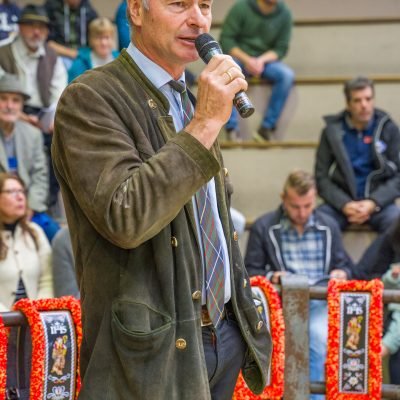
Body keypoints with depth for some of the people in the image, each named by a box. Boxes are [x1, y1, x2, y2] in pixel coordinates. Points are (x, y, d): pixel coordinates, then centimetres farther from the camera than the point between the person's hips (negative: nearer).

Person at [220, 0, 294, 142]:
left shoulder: (284, 13, -6)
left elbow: (281, 48, -1)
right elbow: (226, 39, -11)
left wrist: (261, 60, -20)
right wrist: (246, 59, -23)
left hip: (265, 60, 2)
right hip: (238, 56, -2)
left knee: (287, 74, -27)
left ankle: (266, 128, -25)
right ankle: (232, 128, -31)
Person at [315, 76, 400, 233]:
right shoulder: (332, 131, 0)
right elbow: (322, 177, 2)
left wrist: (373, 203, -16)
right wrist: (344, 204, -15)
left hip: (378, 200, 0)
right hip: (341, 201, 0)